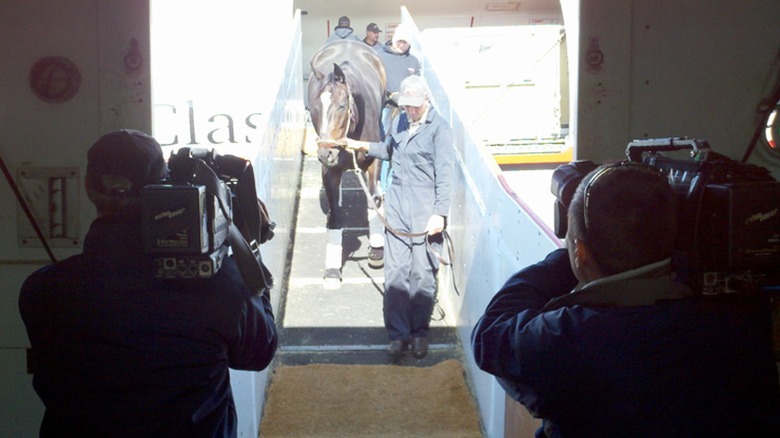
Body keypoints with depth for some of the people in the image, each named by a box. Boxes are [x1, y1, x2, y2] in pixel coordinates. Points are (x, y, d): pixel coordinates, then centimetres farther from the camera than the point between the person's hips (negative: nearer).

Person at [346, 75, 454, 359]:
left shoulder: (439, 129, -7)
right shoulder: (399, 122, 13)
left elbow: (444, 175, -12)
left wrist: (440, 213, -17)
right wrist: (364, 146, 24)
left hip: (425, 217, -5)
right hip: (397, 212, 5)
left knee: (422, 277, 2)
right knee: (395, 274, 2)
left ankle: (420, 333, 17)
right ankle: (398, 334, 9)